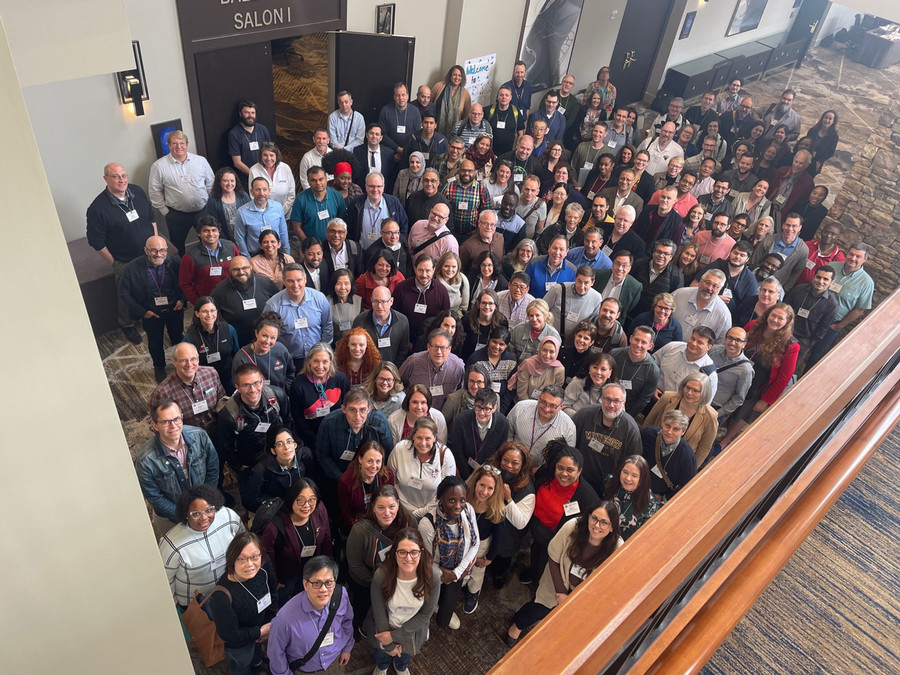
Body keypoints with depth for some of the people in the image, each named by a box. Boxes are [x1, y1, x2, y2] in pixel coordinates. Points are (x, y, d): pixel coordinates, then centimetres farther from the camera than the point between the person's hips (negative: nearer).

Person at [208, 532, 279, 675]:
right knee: (243, 662, 28)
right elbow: (230, 635, -28)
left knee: (257, 647, 37)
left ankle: (256, 661, 68)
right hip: (238, 642, -5)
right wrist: (263, 630, -18)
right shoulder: (221, 596, -44)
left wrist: (270, 623, -8)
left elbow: (272, 592, -7)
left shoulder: (264, 565, -30)